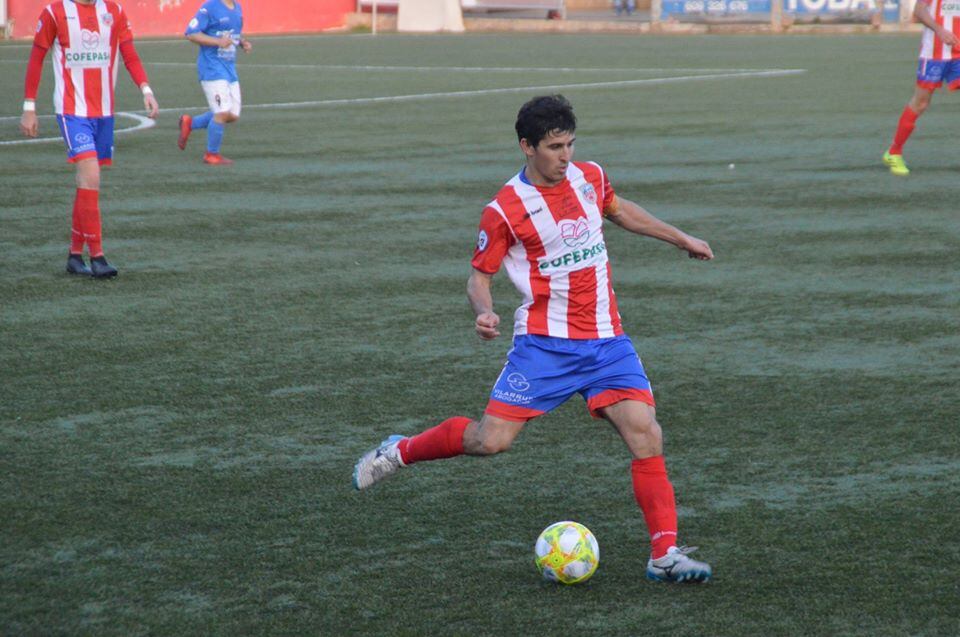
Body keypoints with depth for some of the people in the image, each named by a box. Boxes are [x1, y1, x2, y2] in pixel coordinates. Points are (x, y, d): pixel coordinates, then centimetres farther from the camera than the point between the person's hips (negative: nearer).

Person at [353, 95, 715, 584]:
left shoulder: (590, 177, 5)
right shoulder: (505, 210, -11)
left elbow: (619, 211, 27)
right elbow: (480, 275, -3)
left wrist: (681, 239, 33)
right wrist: (483, 313, -24)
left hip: (606, 341, 4)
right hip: (545, 342, -4)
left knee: (645, 434, -12)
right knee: (492, 439, -9)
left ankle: (664, 554, -8)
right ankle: (399, 452, 18)